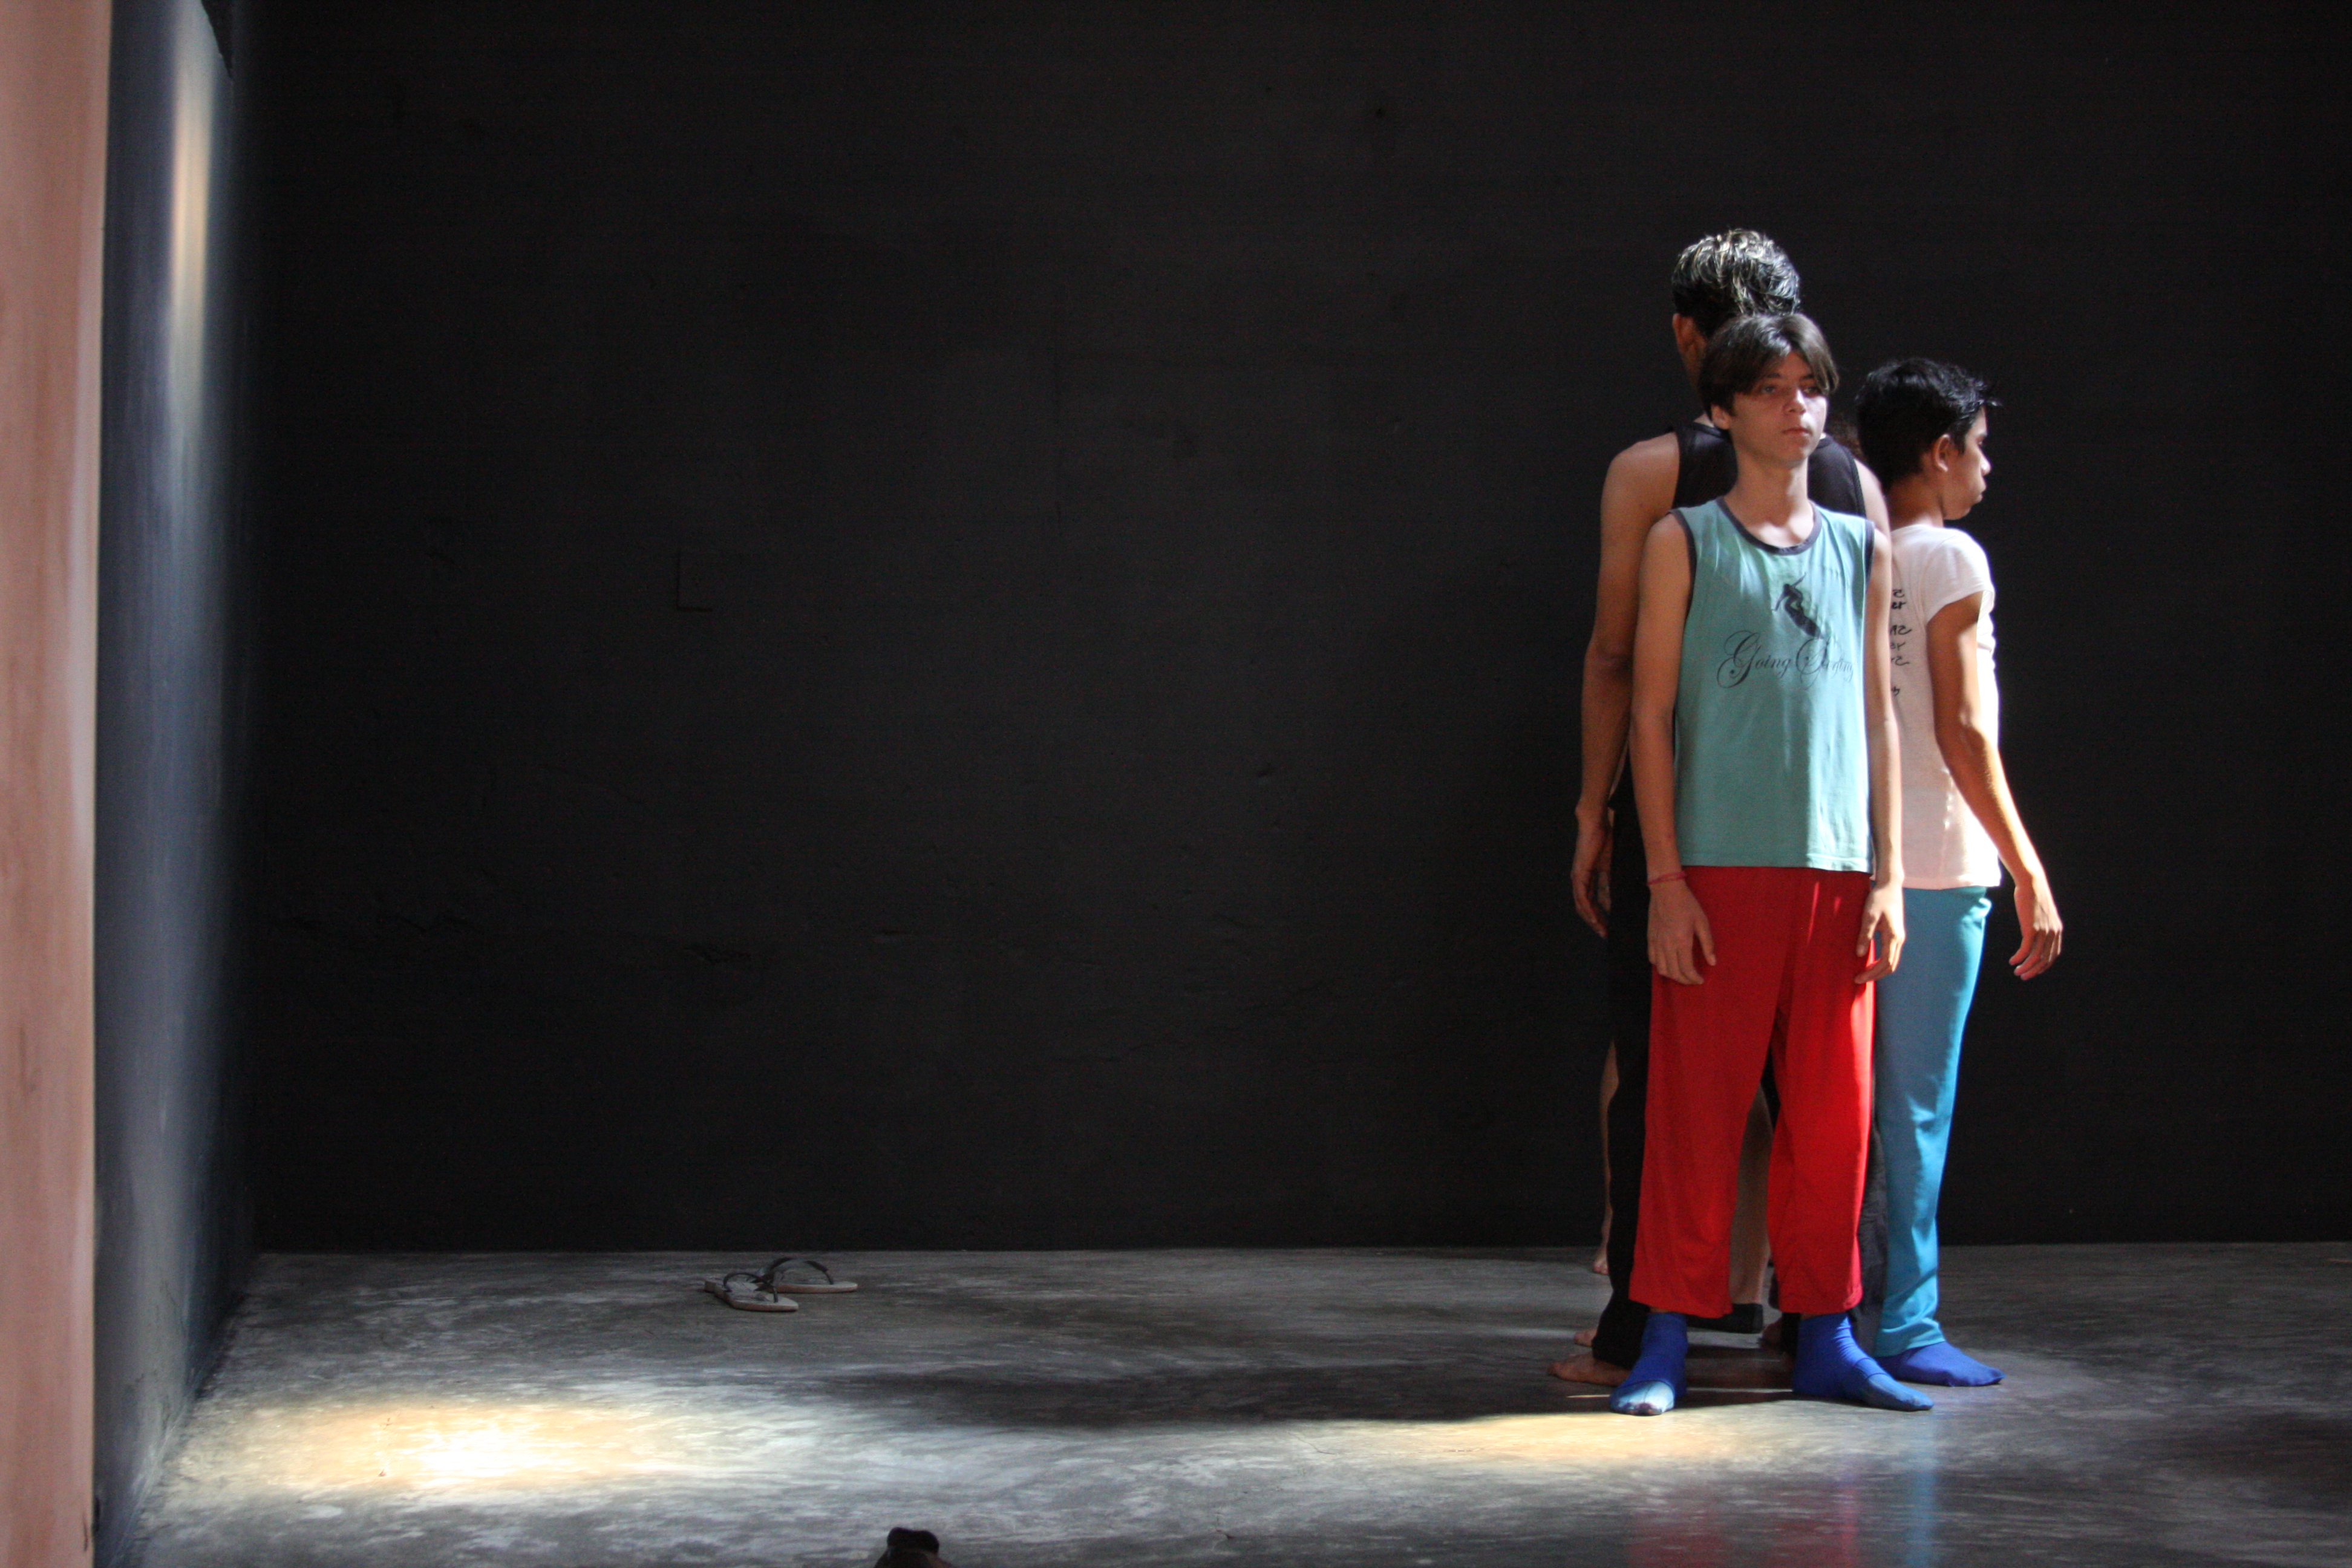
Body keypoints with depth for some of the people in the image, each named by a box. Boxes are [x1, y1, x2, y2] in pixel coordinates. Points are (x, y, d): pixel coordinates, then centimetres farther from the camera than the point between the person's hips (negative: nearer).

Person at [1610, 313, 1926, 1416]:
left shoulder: (1863, 551, 13)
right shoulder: (1683, 542, 2)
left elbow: (1877, 718, 14)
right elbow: (1651, 714, 0)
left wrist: (1888, 873, 7)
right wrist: (1665, 879, -7)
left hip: (1836, 872, 4)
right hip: (1719, 870, -3)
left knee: (1833, 1114, 5)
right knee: (1697, 1108, -2)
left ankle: (1824, 1337, 14)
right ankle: (1669, 1337, 6)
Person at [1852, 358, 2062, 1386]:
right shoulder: (1949, 559, -8)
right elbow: (1962, 734, -13)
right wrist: (2030, 876, -11)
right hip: (1934, 867, -7)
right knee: (1916, 1105, -3)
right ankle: (1904, 1326, 0)